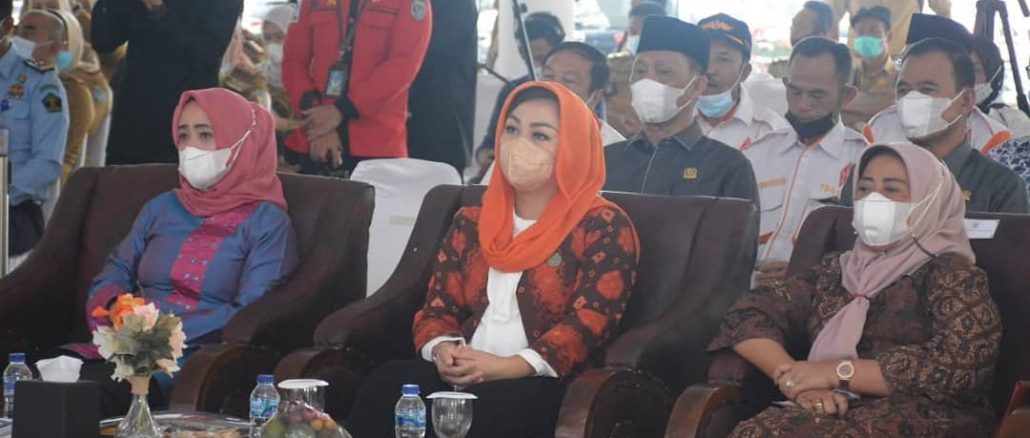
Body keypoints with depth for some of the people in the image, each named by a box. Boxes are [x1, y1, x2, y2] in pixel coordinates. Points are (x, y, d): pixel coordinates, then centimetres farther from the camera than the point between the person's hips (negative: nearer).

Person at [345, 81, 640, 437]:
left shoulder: (603, 226, 3)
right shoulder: (471, 223, 22)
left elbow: (591, 321, -9)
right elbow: (439, 305, 18)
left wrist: (509, 367, -21)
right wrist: (442, 350, -7)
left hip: (546, 384, -5)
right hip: (464, 377, 5)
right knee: (386, 386, -28)